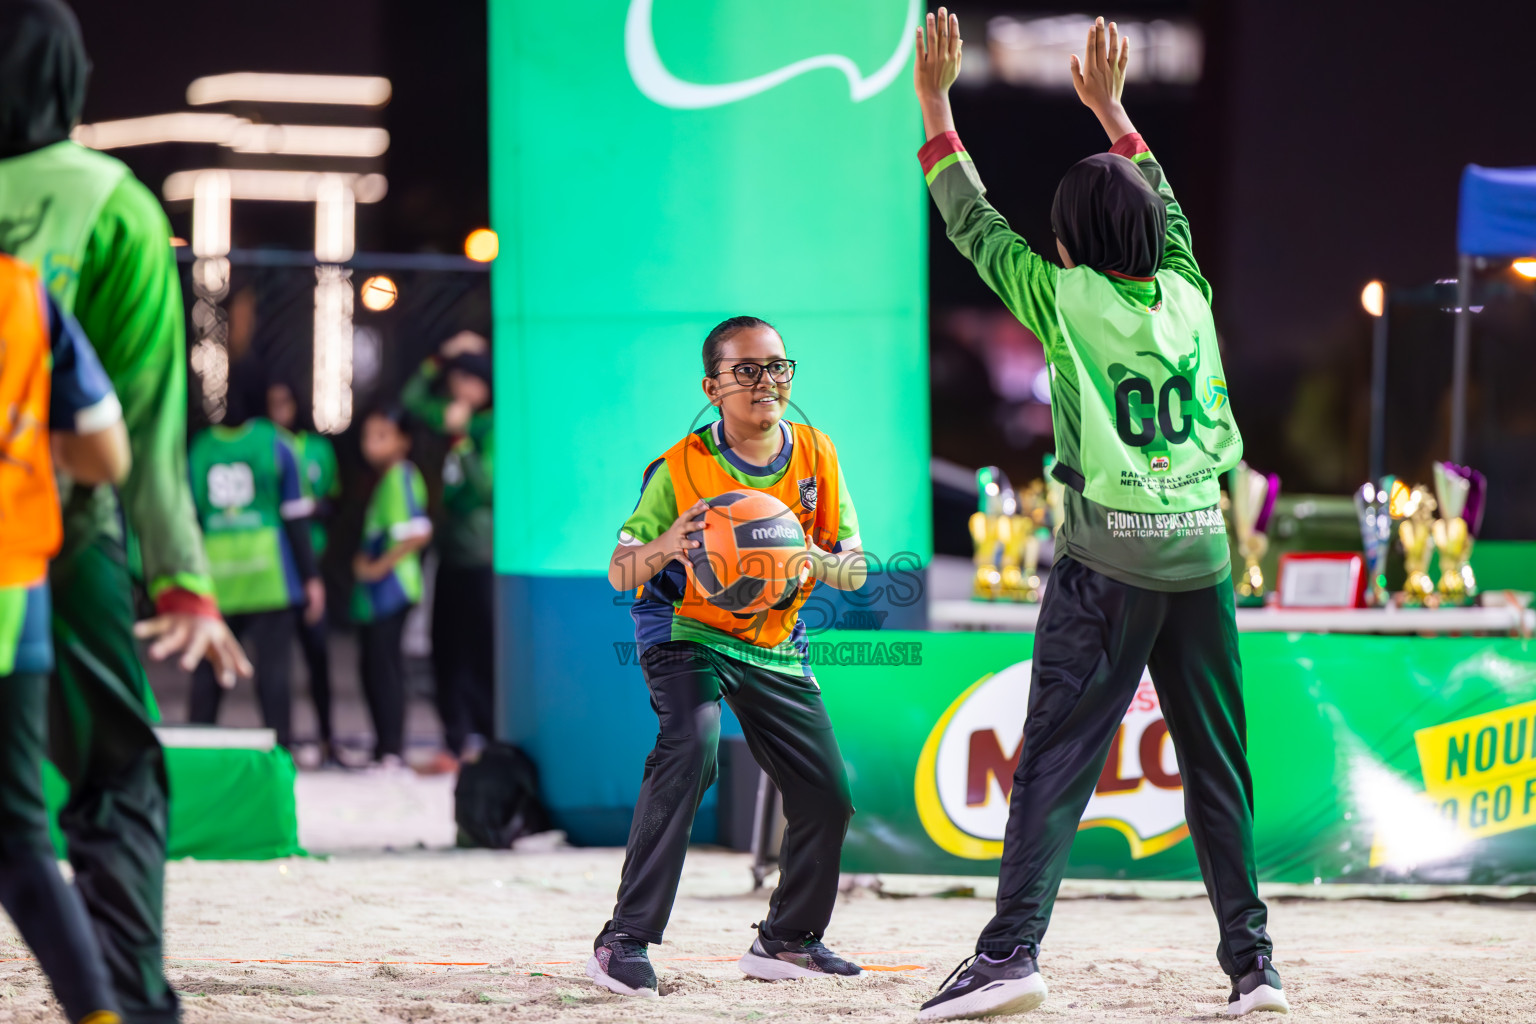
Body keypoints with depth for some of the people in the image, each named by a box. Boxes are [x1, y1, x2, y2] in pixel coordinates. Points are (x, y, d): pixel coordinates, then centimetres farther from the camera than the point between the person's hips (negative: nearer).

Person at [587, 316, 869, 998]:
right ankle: (625, 942, -30)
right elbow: (620, 571, -17)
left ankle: (787, 941, 26)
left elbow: (855, 568, -3)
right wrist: (664, 545, -39)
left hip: (776, 644, 5)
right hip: (687, 633, -5)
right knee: (690, 750, -31)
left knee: (827, 795, 3)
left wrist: (812, 560, -26)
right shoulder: (681, 468, -17)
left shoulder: (816, 456, -5)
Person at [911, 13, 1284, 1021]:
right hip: (1200, 550, 4)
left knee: (1057, 759, -8)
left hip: (1106, 558, -4)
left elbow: (977, 225, 8)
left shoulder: (1067, 299, -3)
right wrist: (1113, 109, 38)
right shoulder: (1187, 293, 8)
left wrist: (936, 107, 17)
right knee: (1216, 765, 10)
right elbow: (1167, 208, 27)